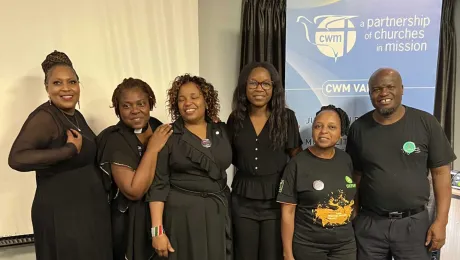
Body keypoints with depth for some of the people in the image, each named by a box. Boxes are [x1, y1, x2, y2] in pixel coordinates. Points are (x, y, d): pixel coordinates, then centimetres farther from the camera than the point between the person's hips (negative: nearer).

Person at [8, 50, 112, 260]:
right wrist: (70, 149, -30)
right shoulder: (44, 117, -17)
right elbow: (17, 159, -31)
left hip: (90, 208, 8)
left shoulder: (76, 116, 9)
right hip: (61, 213, -8)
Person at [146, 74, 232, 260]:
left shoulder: (222, 131, 4)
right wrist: (157, 230, -13)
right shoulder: (168, 136, -5)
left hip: (218, 213, 3)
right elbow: (158, 184, -7)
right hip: (181, 213, -3)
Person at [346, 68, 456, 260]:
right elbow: (356, 175, 6)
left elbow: (441, 172, -2)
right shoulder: (358, 128, -1)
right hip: (369, 223, 1)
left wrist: (441, 221, -6)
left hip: (414, 223, -1)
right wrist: (352, 216, 5)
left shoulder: (426, 123, -5)